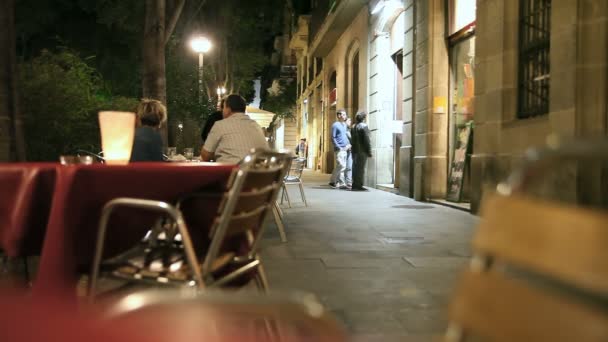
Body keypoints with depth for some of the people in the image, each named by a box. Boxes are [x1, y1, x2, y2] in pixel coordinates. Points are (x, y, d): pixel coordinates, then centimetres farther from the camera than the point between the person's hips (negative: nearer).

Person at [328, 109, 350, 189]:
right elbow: (333, 138, -10)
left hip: (344, 149, 8)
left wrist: (348, 144, 8)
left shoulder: (344, 125, 18)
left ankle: (341, 183, 9)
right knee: (341, 165, -15)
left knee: (343, 167, 6)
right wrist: (338, 147, -17)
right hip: (339, 149, -8)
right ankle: (332, 181, -4)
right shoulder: (335, 125, -6)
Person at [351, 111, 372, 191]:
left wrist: (353, 150, 16)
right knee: (361, 168, -7)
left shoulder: (354, 127, 14)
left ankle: (355, 185, 14)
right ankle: (359, 185, -9)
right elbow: (367, 140, -15)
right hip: (362, 151, -8)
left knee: (355, 167, 11)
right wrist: (369, 151, -12)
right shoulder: (364, 126, -10)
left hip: (355, 150, 8)